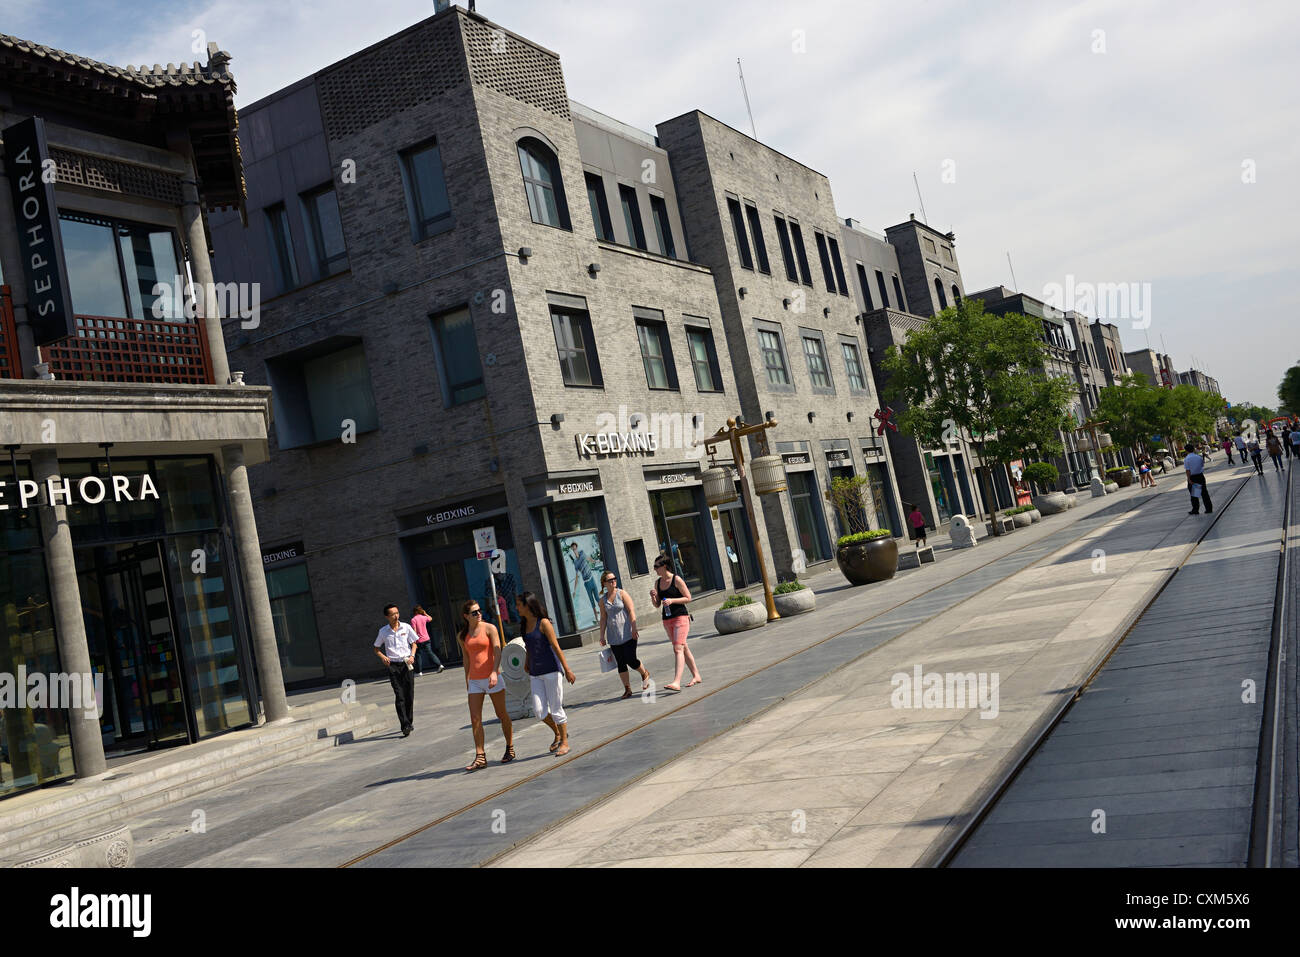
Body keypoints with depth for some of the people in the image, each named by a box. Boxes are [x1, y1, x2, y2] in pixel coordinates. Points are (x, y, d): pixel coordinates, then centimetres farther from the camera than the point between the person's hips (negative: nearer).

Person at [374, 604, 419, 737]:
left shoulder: (406, 627, 3)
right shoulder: (383, 631, 2)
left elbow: (413, 643, 11)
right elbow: (376, 648, 12)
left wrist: (412, 656, -6)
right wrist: (382, 657, -7)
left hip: (407, 664, 1)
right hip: (393, 665, -1)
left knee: (409, 695, 4)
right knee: (399, 696, -10)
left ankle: (409, 721, 24)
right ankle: (406, 726, -13)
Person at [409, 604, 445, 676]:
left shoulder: (413, 620, -11)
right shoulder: (424, 617, 4)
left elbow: (414, 631, -16)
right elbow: (430, 618, 28)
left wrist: (414, 642, -15)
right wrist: (425, 613, 34)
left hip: (419, 641, -5)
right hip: (426, 639, 5)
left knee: (418, 655, 4)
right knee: (430, 653, 12)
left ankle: (419, 672, 7)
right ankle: (439, 665, -1)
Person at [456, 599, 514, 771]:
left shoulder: (489, 628, -5)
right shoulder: (462, 636, 7)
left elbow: (497, 652, -13)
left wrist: (494, 672, -25)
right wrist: (467, 680, 20)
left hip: (492, 678, -3)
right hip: (474, 681, 3)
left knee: (501, 715, 7)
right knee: (475, 719, -4)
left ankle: (510, 749, 23)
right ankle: (480, 757, -1)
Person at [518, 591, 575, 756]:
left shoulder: (543, 623, -10)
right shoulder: (524, 625, 10)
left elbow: (556, 647, -12)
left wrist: (567, 670, -14)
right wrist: (527, 666, 24)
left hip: (551, 670, -6)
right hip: (535, 674, 6)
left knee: (556, 709, 0)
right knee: (539, 710, -3)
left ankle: (564, 742, 14)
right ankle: (557, 734, 21)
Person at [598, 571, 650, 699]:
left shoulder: (622, 594, -3)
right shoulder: (603, 600, 8)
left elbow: (631, 611, -8)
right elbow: (603, 618, 12)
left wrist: (634, 628, -16)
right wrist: (602, 636, 8)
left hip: (627, 634, -4)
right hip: (614, 637, 4)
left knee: (631, 660, -9)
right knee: (621, 663, 3)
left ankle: (645, 674, 21)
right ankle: (627, 689, 11)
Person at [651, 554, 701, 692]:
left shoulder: (677, 579, -9)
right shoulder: (658, 583, 10)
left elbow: (688, 598, -8)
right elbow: (657, 605, 13)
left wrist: (672, 600, -19)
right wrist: (653, 597, -7)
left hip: (680, 617, -7)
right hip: (667, 620, 7)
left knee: (678, 649, -15)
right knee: (683, 648, 14)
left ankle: (676, 682, -24)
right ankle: (696, 676, 25)